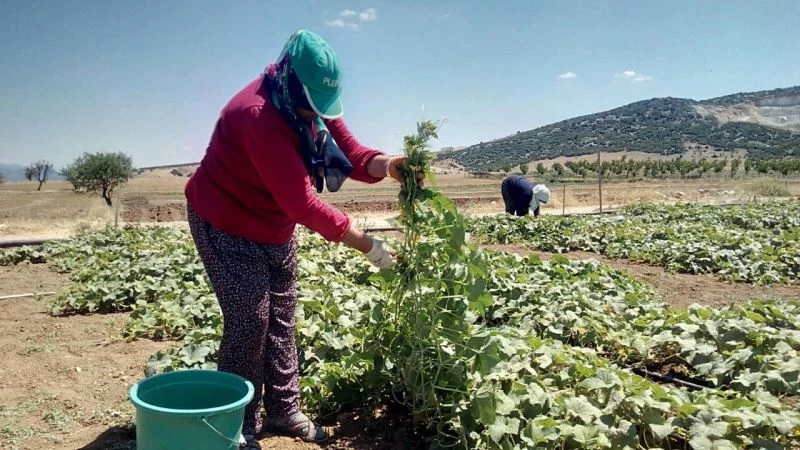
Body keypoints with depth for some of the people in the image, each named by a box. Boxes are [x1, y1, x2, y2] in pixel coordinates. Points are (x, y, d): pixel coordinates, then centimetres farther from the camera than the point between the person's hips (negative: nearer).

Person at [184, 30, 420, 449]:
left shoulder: (311, 103, -7)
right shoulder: (259, 115, -34)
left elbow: (351, 154, -10)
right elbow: (302, 202, -37)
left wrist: (385, 164, -33)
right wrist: (366, 244, -33)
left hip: (275, 227, 8)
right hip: (225, 226, -8)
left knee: (281, 317, 11)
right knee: (250, 321, -8)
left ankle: (284, 409, 24)